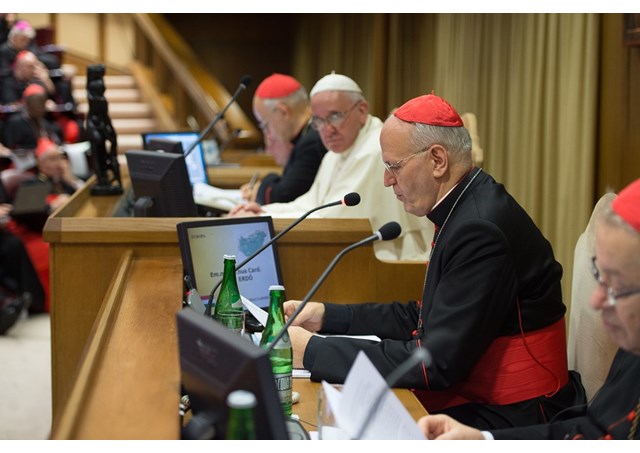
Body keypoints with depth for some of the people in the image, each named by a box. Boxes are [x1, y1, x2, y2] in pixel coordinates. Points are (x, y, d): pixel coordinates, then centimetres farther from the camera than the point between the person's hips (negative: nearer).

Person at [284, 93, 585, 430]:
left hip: (505, 422, -9)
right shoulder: (463, 212, 7)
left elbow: (437, 363, -25)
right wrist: (327, 316, 10)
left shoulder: (481, 230, -24)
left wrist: (312, 352, -20)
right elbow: (424, 318, 16)